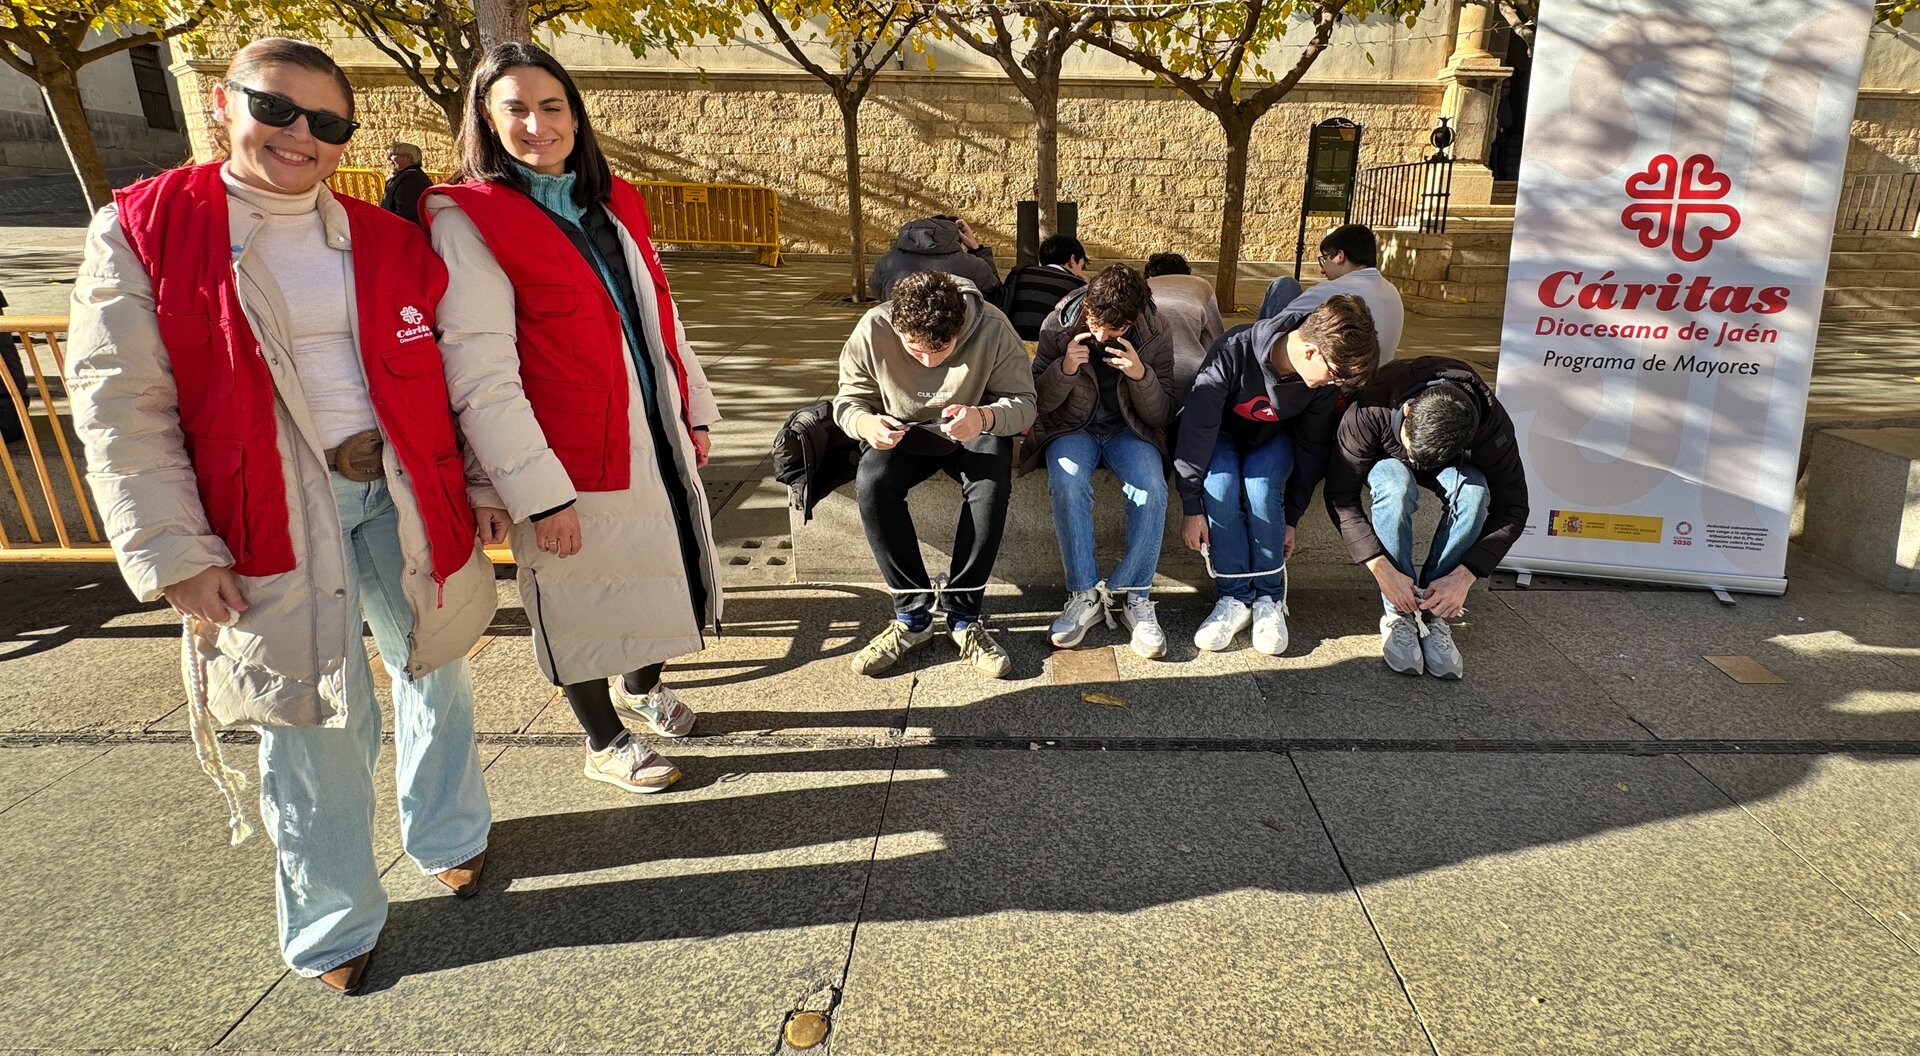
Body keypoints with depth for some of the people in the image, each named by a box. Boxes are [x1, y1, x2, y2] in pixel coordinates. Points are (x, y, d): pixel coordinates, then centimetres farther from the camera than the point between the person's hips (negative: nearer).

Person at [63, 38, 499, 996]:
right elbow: (121, 406, -7)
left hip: (402, 491, 4)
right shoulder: (143, 231, -4)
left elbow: (450, 376, 10)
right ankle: (333, 926, 26)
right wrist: (174, 553, -12)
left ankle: (448, 833, 44)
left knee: (434, 667, 17)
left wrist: (477, 486, 7)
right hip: (273, 515, -3)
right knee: (318, 719, 3)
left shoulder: (389, 241, 5)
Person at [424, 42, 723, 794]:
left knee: (661, 573, 19)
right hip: (574, 463, -6)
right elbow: (480, 375, -18)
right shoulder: (468, 219, -13)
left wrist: (694, 411, 15)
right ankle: (604, 743, 33)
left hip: (657, 445, 7)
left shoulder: (615, 203, 9)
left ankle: (641, 683, 48)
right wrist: (539, 493, -20)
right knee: (581, 599, 10)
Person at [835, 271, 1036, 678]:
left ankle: (963, 616, -19)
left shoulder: (992, 328, -24)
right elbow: (848, 399, -8)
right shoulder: (873, 330, -21)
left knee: (991, 485, -34)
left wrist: (985, 417, -42)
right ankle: (912, 614, -17)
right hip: (904, 433, 1)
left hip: (973, 434, -1)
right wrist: (864, 422, -34)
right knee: (871, 482, -30)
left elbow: (1024, 402, -19)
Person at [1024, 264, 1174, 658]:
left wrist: (1142, 375, -26)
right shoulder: (1058, 326, -11)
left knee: (1152, 490, -30)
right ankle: (1085, 594, -23)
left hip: (1128, 430, 1)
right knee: (1067, 483, -34)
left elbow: (1160, 415, -7)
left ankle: (1135, 597, -17)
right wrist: (1065, 368, -26)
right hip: (1072, 427, 0)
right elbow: (1039, 402, -6)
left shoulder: (1155, 337, -10)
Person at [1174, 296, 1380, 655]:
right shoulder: (1235, 352, -35)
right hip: (1222, 433, -2)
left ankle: (1270, 598, -13)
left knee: (1261, 487, -30)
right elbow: (1197, 427, -29)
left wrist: (1290, 519, -6)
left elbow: (1311, 448, -9)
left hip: (1275, 437, 2)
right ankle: (1235, 597, -19)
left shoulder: (1325, 382, -23)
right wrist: (1193, 508, -26)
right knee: (1219, 485, -32)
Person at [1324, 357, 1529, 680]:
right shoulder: (1371, 410, -39)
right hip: (1387, 460, -1)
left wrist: (1464, 576, -34)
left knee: (1474, 490, -34)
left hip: (1450, 463, 2)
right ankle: (1399, 615, -26)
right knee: (1396, 486, -38)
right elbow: (1340, 495, -32)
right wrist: (1382, 568, -39)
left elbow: (1512, 508, -24)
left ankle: (1434, 615, -23)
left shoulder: (1492, 424, -34)